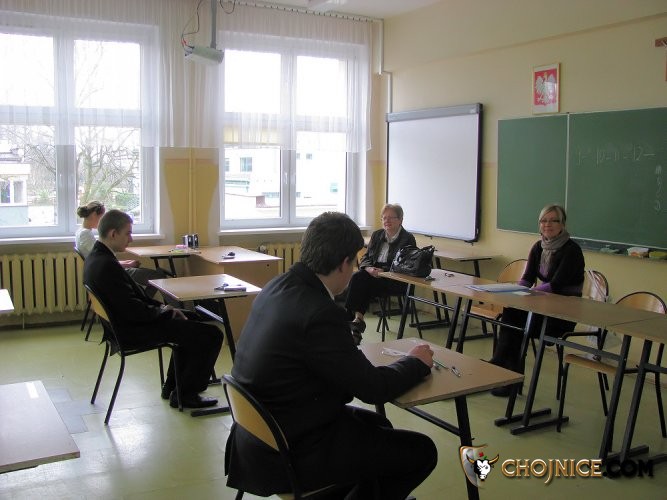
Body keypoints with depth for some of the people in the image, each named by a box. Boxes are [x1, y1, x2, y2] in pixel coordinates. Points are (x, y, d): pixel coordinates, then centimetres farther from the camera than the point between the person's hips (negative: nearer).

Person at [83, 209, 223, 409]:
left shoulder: (95, 257, 6)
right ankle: (186, 394, 5)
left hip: (122, 323, 11)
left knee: (190, 319, 27)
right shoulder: (107, 265, -27)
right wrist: (164, 310, -9)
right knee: (212, 334, -10)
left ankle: (172, 386, 30)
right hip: (132, 331, -11)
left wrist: (162, 306, 4)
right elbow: (134, 310, -26)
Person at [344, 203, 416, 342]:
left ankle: (357, 316, -24)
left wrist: (383, 271, -21)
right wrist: (369, 268, -9)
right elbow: (365, 257, 14)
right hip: (373, 273, 5)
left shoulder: (408, 239, 0)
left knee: (360, 281, -29)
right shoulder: (376, 235, 18)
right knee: (357, 277, -28)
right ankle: (357, 317, -32)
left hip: (395, 280, -5)